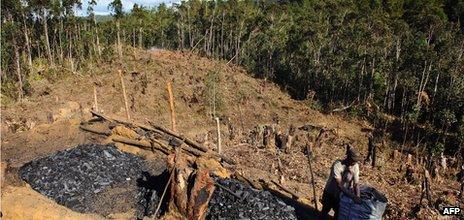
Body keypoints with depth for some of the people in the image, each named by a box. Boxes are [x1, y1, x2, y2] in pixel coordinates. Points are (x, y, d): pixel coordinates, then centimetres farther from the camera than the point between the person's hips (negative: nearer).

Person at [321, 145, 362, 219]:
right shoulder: (337, 165, -33)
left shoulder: (355, 166, -18)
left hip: (341, 194, 4)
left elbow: (356, 183, -16)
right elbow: (339, 185, -34)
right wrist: (352, 196, -41)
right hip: (330, 193, -3)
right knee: (325, 211, 16)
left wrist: (358, 197, -32)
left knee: (339, 212, 18)